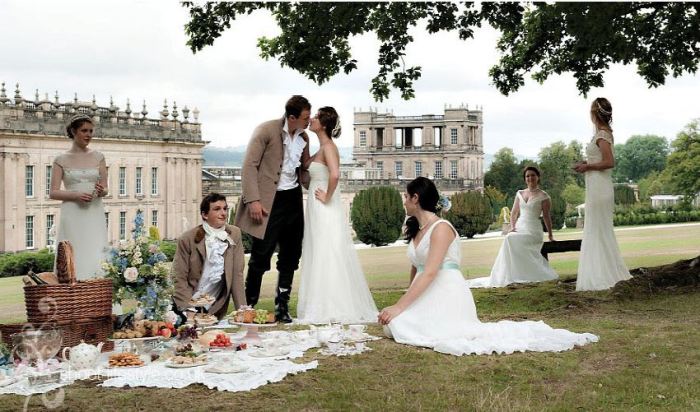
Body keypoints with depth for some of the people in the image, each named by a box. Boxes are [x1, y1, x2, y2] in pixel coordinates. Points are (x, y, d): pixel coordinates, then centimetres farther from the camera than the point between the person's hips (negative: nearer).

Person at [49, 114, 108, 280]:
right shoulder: (61, 159, 3)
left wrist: (101, 191, -12)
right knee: (74, 256, -6)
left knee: (96, 257, -4)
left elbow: (105, 189, 11)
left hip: (95, 215, 2)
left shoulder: (98, 157, 9)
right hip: (72, 215, -2)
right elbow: (53, 193, 0)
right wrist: (76, 195, -16)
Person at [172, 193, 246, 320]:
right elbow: (179, 278, -7)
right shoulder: (187, 239, -7)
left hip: (215, 309, 2)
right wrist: (188, 309, -18)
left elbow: (237, 274, -1)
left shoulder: (234, 234, -1)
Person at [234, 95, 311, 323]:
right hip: (268, 201, -7)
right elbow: (249, 166, -12)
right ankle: (249, 306, 9)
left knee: (291, 256, 9)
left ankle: (282, 306, 19)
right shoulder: (266, 130, -10)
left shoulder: (303, 138, 10)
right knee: (260, 257, -4)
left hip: (293, 200, 7)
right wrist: (253, 200, -19)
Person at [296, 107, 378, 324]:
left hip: (326, 211, -9)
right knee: (321, 258, 12)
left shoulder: (328, 147, -14)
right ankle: (326, 307, 17)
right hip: (318, 212, 9)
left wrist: (327, 196, -19)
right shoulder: (322, 149, 14)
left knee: (328, 258, -5)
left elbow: (335, 175, -30)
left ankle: (332, 310, 0)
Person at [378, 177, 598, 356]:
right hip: (426, 296, 9)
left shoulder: (441, 228, -12)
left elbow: (429, 273, -20)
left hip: (448, 294, -9)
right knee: (393, 325, -10)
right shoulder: (415, 230, 17)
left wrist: (399, 307, -23)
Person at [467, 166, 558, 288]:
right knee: (510, 239, -28)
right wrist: (512, 227, -1)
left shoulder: (543, 196, 2)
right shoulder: (520, 194, 16)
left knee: (511, 240, -30)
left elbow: (546, 216, 3)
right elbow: (514, 213, 15)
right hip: (519, 228, 4)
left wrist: (550, 235, 4)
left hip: (533, 230, -4)